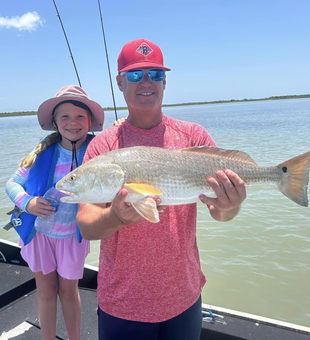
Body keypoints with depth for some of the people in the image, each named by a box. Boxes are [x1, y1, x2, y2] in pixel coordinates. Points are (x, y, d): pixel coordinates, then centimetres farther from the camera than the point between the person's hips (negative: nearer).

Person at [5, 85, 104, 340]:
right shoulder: (44, 153, -10)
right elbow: (12, 183, -1)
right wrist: (27, 203, -19)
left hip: (73, 234, -2)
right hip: (38, 231, 2)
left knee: (69, 291, 15)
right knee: (46, 290, 17)